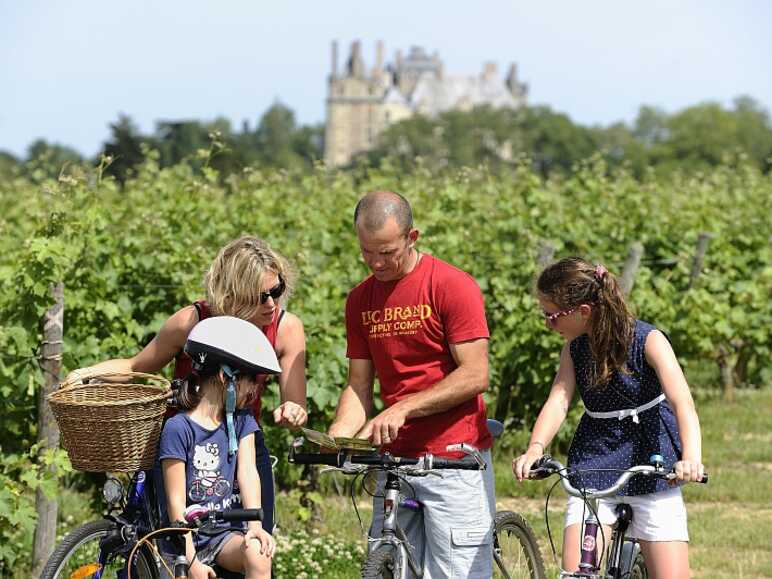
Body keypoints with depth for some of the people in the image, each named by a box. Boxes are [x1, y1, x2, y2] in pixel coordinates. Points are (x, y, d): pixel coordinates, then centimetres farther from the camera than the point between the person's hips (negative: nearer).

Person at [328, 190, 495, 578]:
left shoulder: (452, 286, -8)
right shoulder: (360, 299, 11)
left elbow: (474, 376, -12)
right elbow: (359, 386, 13)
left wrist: (404, 408, -19)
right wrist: (336, 437, -6)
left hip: (454, 459, -6)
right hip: (395, 460, 6)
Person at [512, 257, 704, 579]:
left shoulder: (647, 340, -14)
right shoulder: (575, 348, 1)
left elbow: (682, 401, -26)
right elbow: (558, 399, -12)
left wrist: (691, 456, -43)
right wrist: (535, 449, -31)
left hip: (651, 469, -3)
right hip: (592, 468, 4)